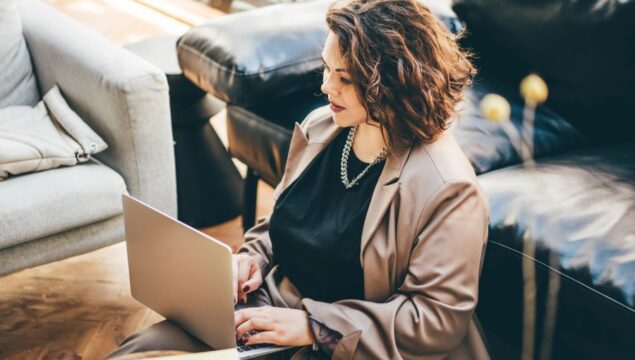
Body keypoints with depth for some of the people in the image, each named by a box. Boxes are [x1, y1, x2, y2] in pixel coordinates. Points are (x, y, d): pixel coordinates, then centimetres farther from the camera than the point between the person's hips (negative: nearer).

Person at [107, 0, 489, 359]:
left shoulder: (448, 188, -19)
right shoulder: (320, 127, 2)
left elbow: (439, 316, -19)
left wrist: (314, 326, -22)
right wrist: (254, 256, -2)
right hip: (273, 311, 6)